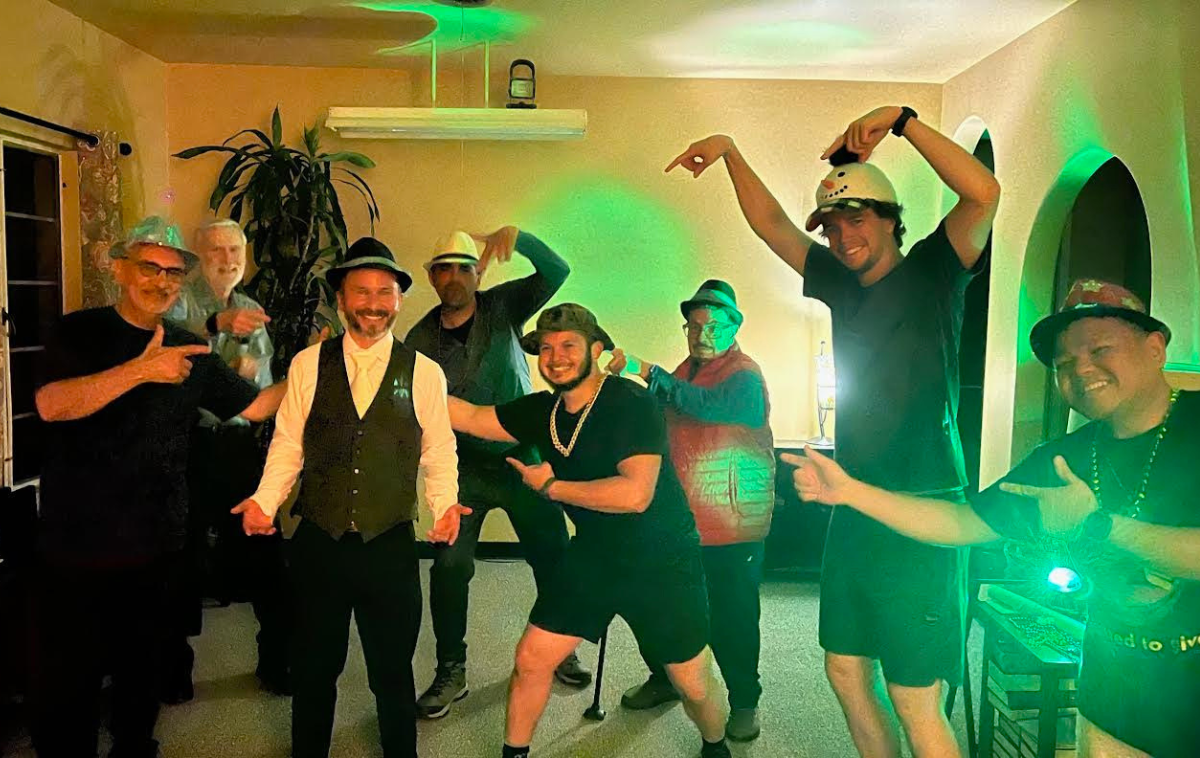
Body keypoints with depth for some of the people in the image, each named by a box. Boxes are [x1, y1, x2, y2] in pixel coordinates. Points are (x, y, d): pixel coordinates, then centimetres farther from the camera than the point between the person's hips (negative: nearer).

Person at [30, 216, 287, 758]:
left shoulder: (189, 352, 6)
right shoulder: (81, 333, -6)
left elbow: (254, 405, 9)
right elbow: (51, 405, -24)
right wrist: (141, 369, -33)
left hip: (155, 548, 4)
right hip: (76, 549, -3)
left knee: (140, 673, 19)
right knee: (67, 684, 7)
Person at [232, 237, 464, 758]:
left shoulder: (424, 373, -1)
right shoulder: (308, 365, 1)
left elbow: (438, 452, 2)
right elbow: (287, 445, 3)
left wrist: (445, 505, -13)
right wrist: (264, 500, -10)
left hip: (391, 547, -1)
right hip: (317, 544, 1)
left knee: (393, 672, 14)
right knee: (313, 670, 18)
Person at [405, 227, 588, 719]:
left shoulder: (502, 306, -3)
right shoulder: (420, 339, -1)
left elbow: (556, 273, -16)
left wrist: (516, 237, -31)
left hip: (522, 457, 0)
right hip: (466, 468, 0)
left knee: (552, 557, 9)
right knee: (449, 566, -6)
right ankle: (451, 672, 13)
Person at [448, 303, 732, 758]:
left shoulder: (633, 404, -23)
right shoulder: (541, 411, -3)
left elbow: (636, 494, -32)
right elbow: (471, 418, 3)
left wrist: (550, 487, -22)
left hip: (662, 563, -5)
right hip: (593, 556, 5)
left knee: (694, 687, 7)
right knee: (531, 660, 3)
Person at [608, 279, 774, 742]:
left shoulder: (745, 376, -10)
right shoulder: (684, 373, 13)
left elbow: (707, 404, -32)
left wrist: (646, 372, -36)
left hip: (732, 528, -6)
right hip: (682, 519, 6)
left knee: (732, 616, 1)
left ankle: (744, 700, 21)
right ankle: (666, 679, 36)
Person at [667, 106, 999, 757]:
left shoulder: (930, 274, -3)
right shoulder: (840, 283, 12)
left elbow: (983, 193, -19)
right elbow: (770, 223, 17)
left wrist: (902, 119, -18)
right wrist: (730, 151, 10)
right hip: (855, 510, 7)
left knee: (915, 703, -2)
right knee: (846, 672, 16)